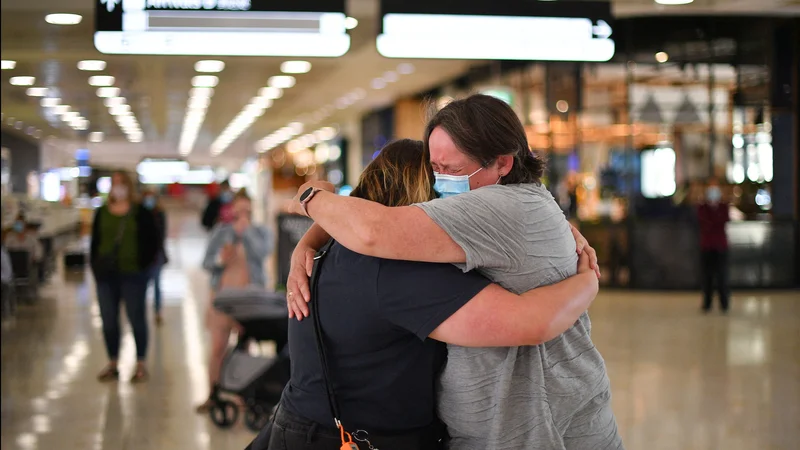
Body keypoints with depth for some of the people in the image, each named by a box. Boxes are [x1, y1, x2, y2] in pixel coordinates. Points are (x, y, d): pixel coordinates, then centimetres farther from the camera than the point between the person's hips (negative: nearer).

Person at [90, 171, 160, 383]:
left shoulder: (141, 213, -2)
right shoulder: (102, 213, 10)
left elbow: (153, 240, -3)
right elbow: (95, 241, 12)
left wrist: (144, 264, -9)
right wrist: (96, 266, 4)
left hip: (133, 274, -4)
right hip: (106, 274, 4)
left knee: (136, 318, 1)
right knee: (108, 320, 7)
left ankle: (140, 365, 9)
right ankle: (112, 363, 17)